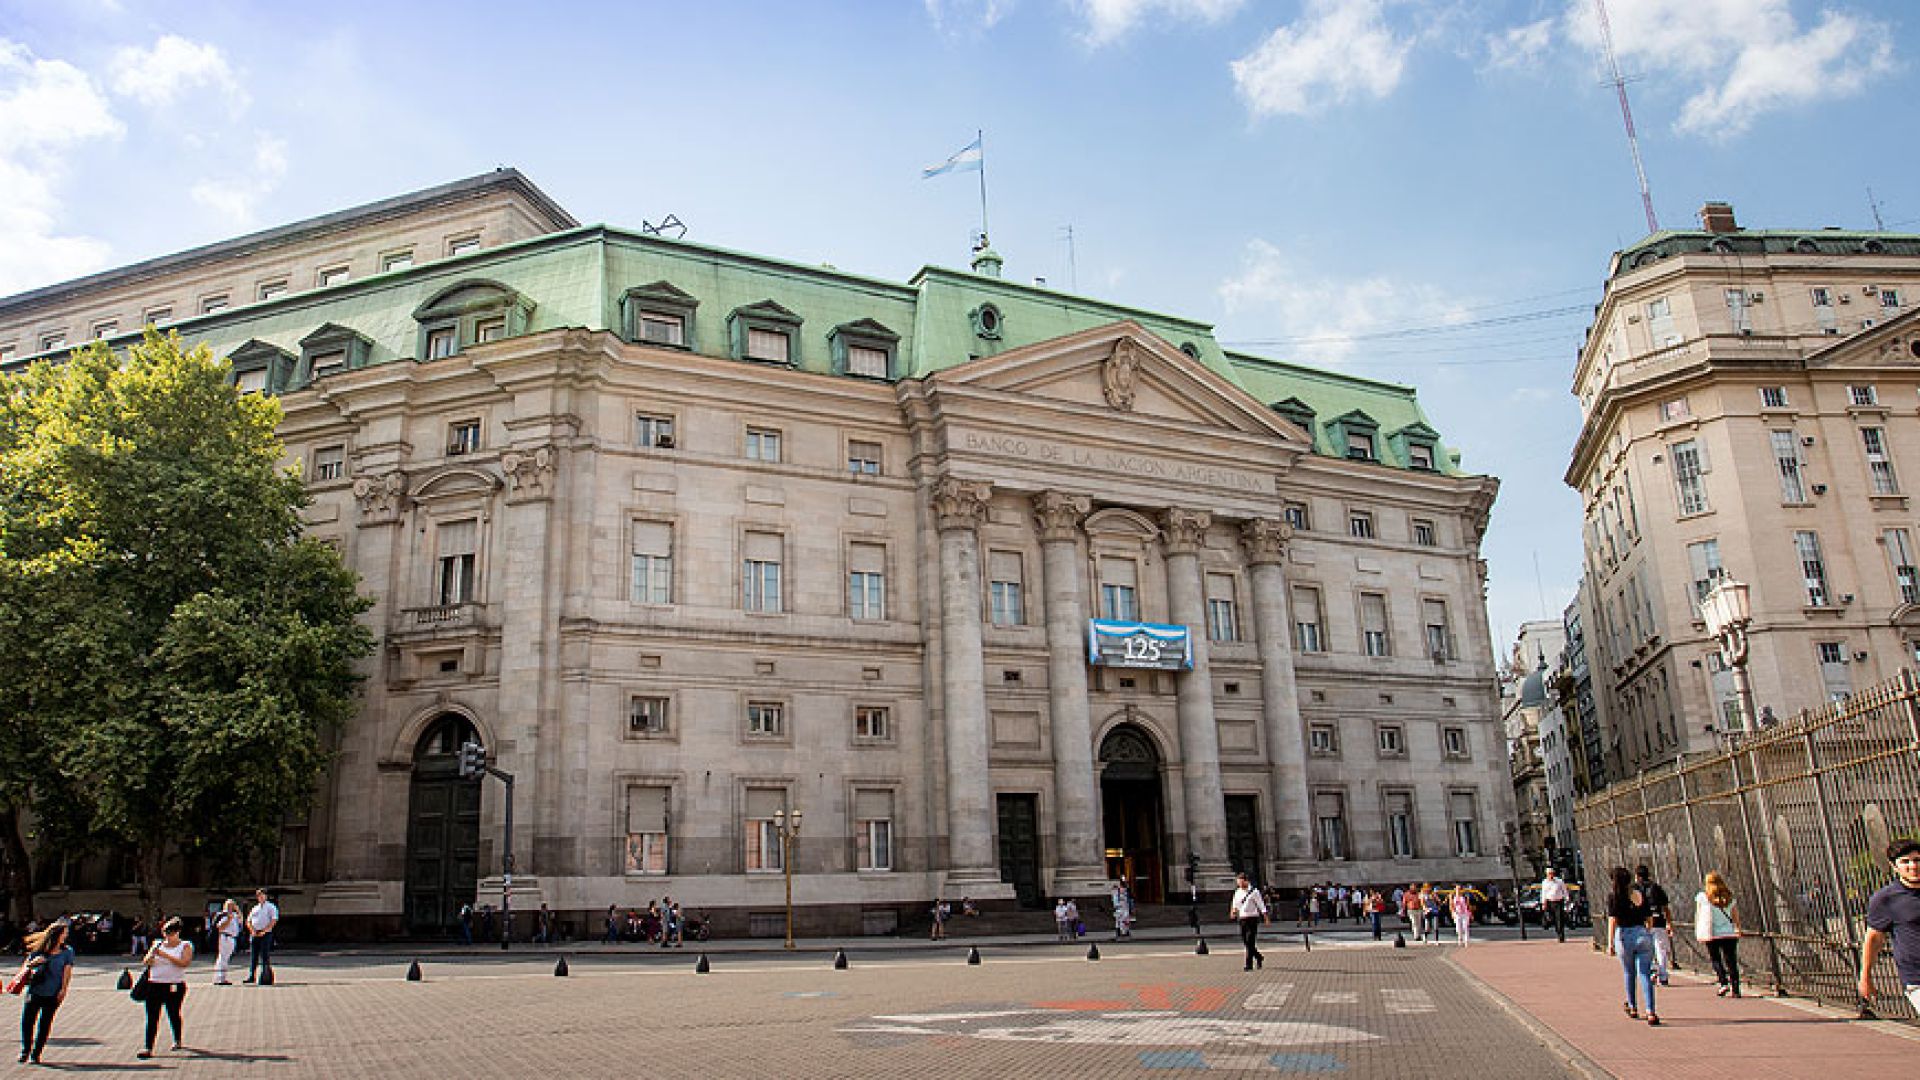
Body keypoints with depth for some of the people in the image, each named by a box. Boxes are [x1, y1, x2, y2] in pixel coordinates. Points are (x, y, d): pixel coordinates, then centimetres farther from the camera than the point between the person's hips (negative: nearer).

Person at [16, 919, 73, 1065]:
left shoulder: (67, 951, 4)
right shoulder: (39, 949, 7)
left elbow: (67, 971, -2)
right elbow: (25, 965, 13)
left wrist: (63, 989, -11)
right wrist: (33, 963, -9)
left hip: (53, 994, -1)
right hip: (34, 991, 1)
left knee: (45, 1023, 2)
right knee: (27, 1020, -1)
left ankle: (36, 1053, 15)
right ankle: (25, 1050, 20)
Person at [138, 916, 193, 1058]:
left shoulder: (185, 946, 1)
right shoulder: (158, 944, 13)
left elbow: (184, 963, -15)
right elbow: (145, 962, 10)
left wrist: (165, 955, -20)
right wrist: (151, 955, -13)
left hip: (175, 986, -3)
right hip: (154, 985, 3)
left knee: (173, 1014, 7)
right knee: (152, 1017, -5)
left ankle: (177, 1041, 30)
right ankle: (148, 1048, -6)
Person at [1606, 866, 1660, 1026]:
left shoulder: (1613, 896, -4)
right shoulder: (1640, 894, 6)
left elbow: (1612, 920, -10)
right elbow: (1649, 918, 9)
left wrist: (1610, 943, -10)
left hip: (1623, 936, -2)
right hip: (1642, 934, 2)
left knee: (1629, 974, 18)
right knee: (1645, 975, 0)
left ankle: (1633, 1008, 29)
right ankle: (1650, 1013, -11)